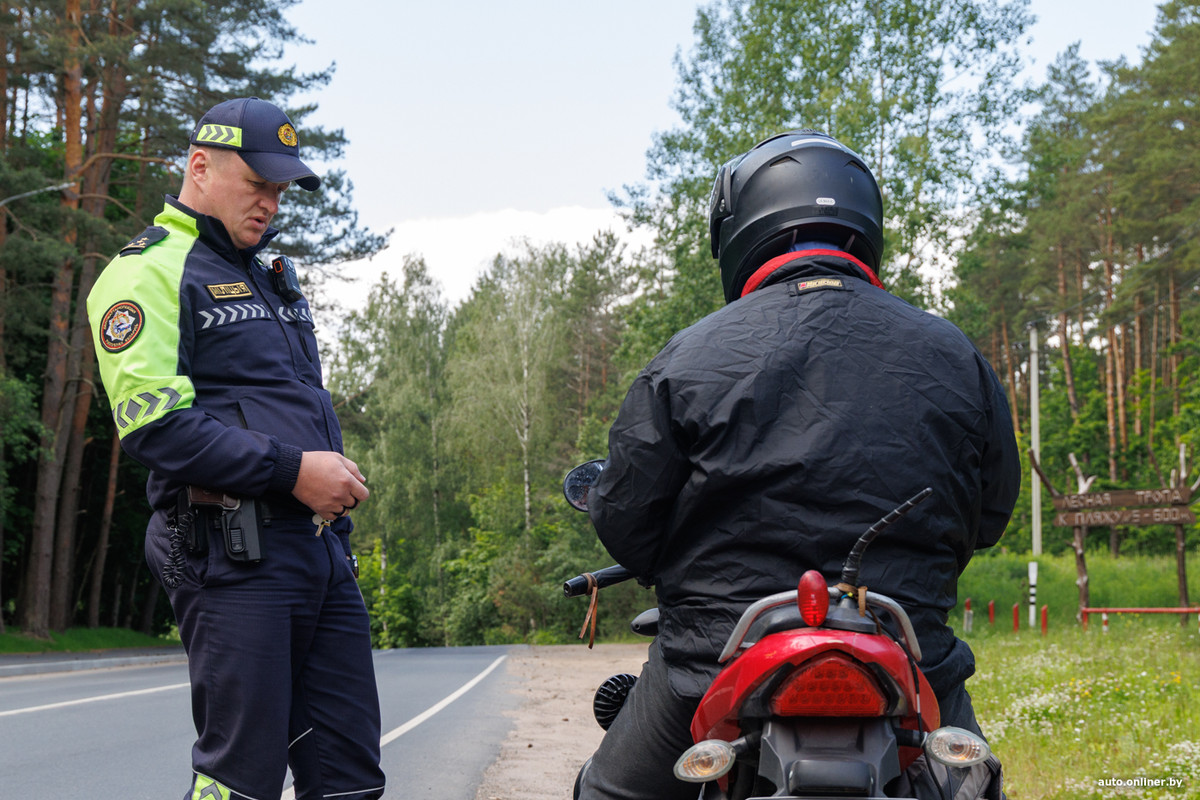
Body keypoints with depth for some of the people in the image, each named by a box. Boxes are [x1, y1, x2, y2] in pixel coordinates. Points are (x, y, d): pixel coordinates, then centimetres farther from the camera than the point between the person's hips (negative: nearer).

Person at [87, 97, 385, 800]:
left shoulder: (275, 275, 24)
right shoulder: (151, 270, -3)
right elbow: (154, 423, -15)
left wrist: (337, 468, 12)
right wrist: (291, 470, -17)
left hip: (325, 546, 8)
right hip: (236, 553, -8)